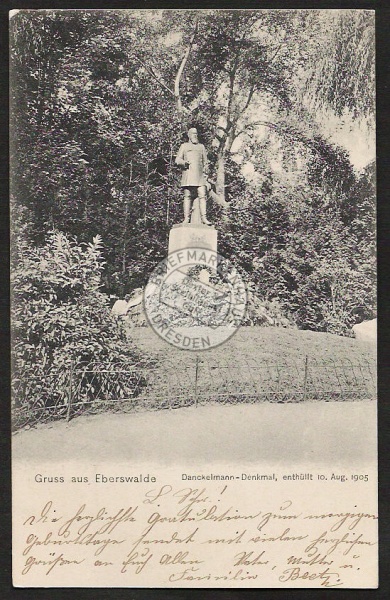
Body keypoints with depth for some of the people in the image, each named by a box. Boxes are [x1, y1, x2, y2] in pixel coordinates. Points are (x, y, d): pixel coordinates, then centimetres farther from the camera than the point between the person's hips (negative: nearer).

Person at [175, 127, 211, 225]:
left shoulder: (201, 146, 25)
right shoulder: (184, 146, 18)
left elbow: (205, 161, 25)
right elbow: (177, 160, 10)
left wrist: (206, 171, 7)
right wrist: (184, 162, -12)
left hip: (200, 175, 2)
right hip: (188, 174, -2)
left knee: (202, 195, -11)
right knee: (187, 197, -7)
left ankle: (204, 218, -15)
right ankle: (186, 219, -8)